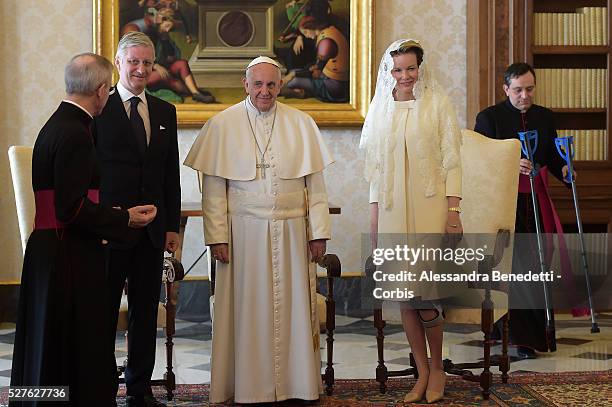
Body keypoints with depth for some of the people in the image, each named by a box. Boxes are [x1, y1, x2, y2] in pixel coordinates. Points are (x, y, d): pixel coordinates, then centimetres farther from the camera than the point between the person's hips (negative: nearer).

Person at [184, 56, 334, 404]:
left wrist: (318, 232, 2)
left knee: (293, 307, 6)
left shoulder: (302, 124, 6)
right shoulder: (222, 124, 1)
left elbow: (315, 184, 7)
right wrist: (217, 236, -7)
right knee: (247, 311, 3)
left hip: (291, 231, 2)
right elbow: (213, 188, -1)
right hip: (243, 231, -2)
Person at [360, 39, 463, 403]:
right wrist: (374, 218, 10)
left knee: (425, 294, -8)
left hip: (429, 207, -3)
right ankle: (422, 373, 15)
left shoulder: (437, 103, 1)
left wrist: (453, 210, -8)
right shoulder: (380, 109, 11)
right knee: (404, 295, 3)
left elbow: (451, 160, -1)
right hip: (393, 209, 4)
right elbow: (375, 167, 14)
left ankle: (437, 368, 13)